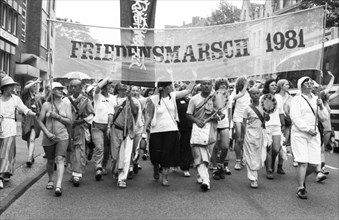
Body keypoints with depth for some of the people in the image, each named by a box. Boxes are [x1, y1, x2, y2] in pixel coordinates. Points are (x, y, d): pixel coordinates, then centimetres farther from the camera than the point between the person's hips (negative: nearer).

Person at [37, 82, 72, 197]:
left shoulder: (66, 105, 4)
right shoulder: (46, 105, 1)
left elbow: (69, 121, -1)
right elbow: (40, 121, 1)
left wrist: (57, 116, -13)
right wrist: (47, 133, -12)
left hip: (62, 136, -1)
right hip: (48, 137, 1)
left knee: (60, 159, -16)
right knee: (50, 161, 13)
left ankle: (58, 186, -23)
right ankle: (50, 180, 37)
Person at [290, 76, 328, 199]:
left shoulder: (316, 100, 15)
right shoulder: (297, 99, -1)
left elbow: (324, 117, 12)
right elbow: (295, 117, -11)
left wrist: (321, 107, -7)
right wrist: (308, 129, -16)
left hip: (314, 134, 5)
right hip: (299, 134, -5)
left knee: (314, 163, 2)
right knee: (303, 162, -11)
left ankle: (301, 177, 30)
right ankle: (301, 189, -1)